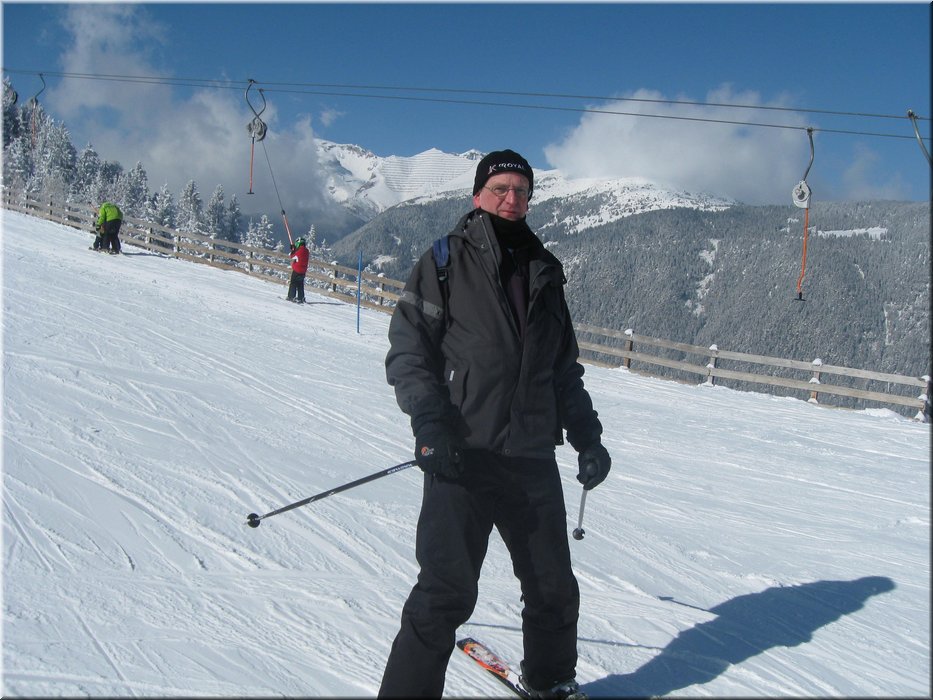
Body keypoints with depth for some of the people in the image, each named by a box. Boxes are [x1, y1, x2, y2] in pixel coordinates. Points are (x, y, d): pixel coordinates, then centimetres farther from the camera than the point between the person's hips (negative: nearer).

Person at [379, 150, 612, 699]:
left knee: (554, 587, 12)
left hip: (533, 458, 5)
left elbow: (565, 367, 22)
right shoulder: (446, 262, 2)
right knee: (447, 591, -8)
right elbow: (407, 349, -3)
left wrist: (586, 435, 12)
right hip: (463, 455, -5)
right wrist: (428, 423, -17)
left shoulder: (544, 271, 16)